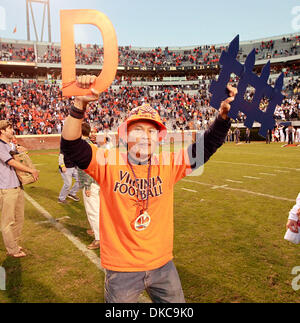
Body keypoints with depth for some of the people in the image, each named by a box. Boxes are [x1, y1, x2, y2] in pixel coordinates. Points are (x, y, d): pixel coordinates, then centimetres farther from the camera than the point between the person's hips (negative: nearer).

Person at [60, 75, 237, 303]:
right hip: (122, 269, -2)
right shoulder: (109, 162, -12)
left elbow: (205, 147, -7)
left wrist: (223, 115, -22)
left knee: (175, 300, 22)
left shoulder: (168, 164, -5)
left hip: (163, 265, 3)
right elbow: (71, 146, -20)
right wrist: (80, 104, -33)